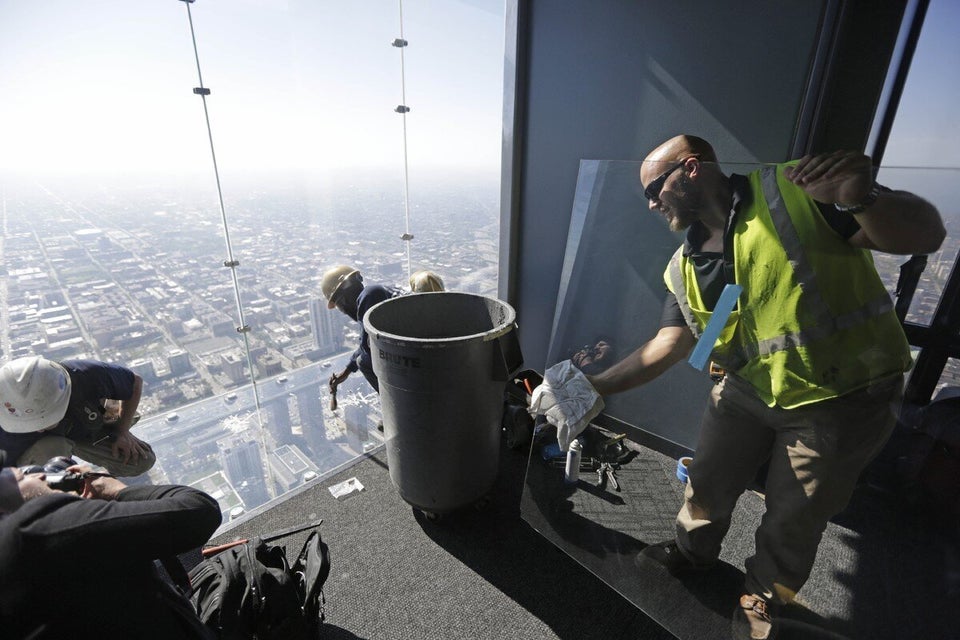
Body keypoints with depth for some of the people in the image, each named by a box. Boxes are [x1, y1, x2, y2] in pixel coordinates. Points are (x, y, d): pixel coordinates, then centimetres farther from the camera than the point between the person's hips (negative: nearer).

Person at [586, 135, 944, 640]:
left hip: (843, 398, -4)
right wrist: (596, 386, -8)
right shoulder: (684, 269, -1)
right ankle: (692, 551, 49)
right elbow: (668, 345, -3)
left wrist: (864, 199, -37)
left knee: (795, 513, 14)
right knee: (708, 483, 17)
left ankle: (765, 593, 44)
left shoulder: (796, 190, -17)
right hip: (747, 391, 4)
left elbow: (925, 235, -15)